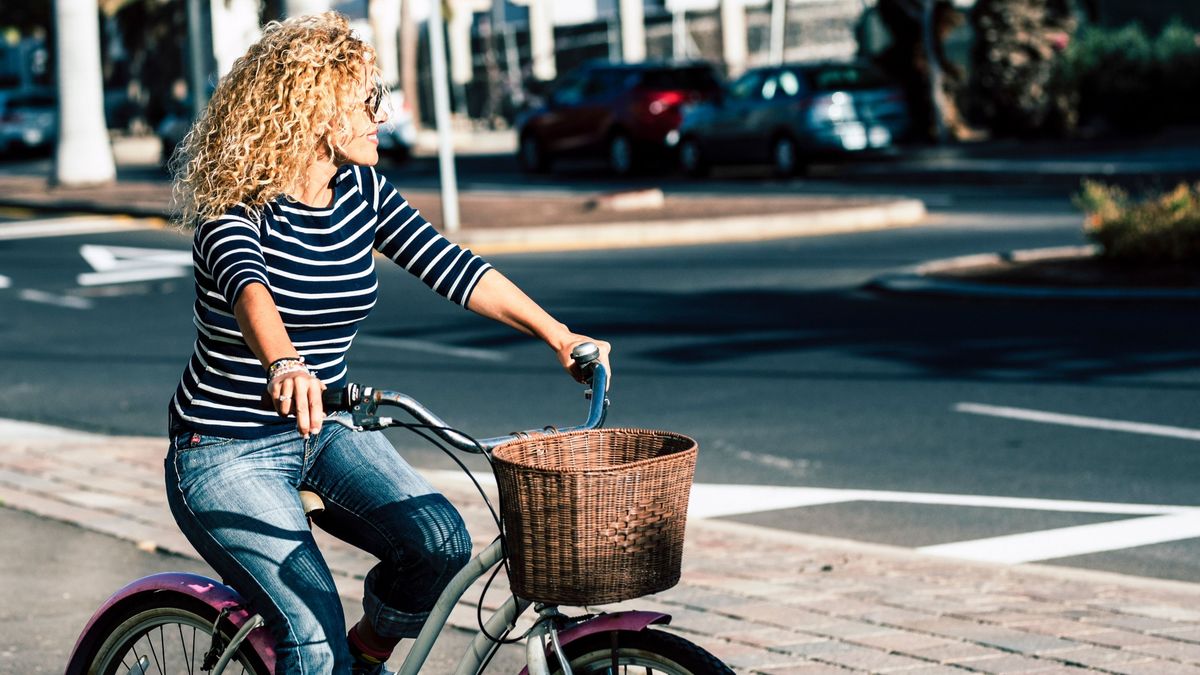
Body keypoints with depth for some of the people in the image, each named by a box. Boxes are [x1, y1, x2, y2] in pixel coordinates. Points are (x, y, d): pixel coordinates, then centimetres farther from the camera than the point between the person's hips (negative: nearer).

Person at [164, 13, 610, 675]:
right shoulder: (238, 206, -19)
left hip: (328, 427, 6)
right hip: (227, 451, -6)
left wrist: (557, 334, -13)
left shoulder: (363, 192, 0)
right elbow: (247, 285, -40)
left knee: (440, 539, -21)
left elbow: (452, 267, -4)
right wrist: (284, 365, -60)